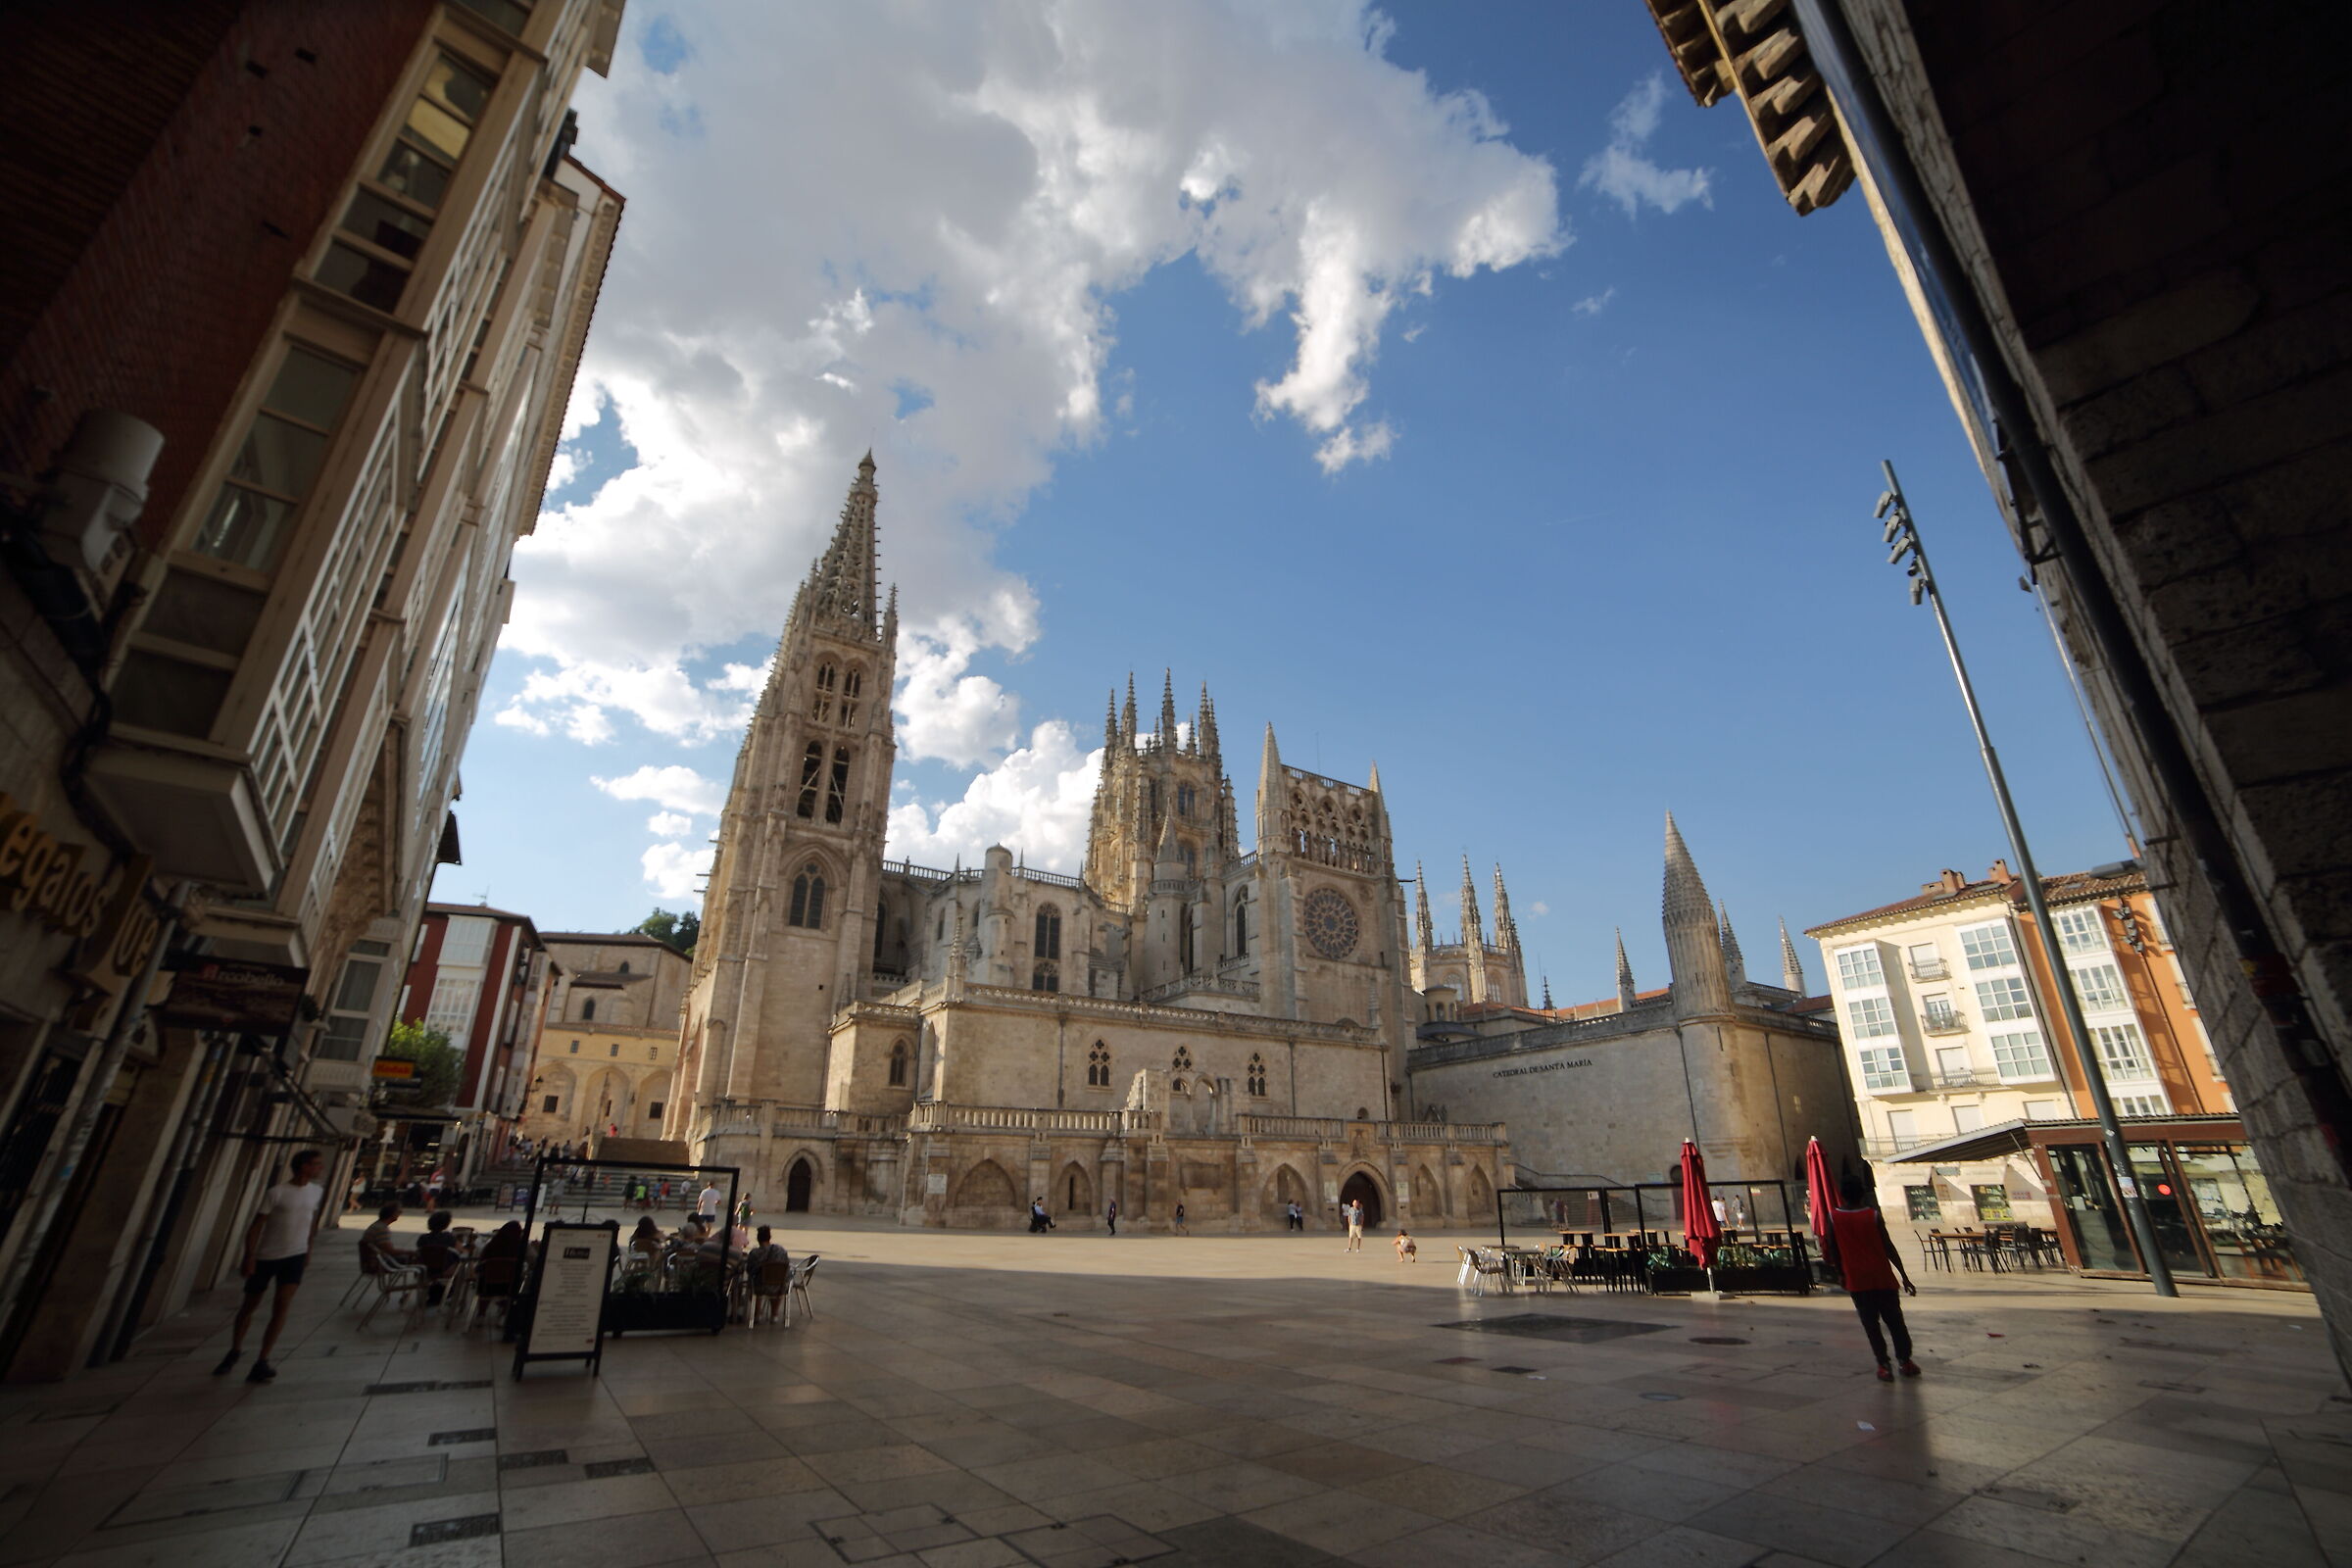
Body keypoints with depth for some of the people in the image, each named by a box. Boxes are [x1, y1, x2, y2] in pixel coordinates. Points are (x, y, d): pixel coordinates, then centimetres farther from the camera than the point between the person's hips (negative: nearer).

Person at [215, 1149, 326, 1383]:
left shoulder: (316, 1192, 2)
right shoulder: (276, 1193, -15)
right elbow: (256, 1226, -12)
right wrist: (249, 1256, -16)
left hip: (295, 1256, 3)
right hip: (265, 1256, -2)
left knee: (281, 1306, -10)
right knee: (249, 1305, 14)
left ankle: (261, 1362, -6)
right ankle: (235, 1351, 39)